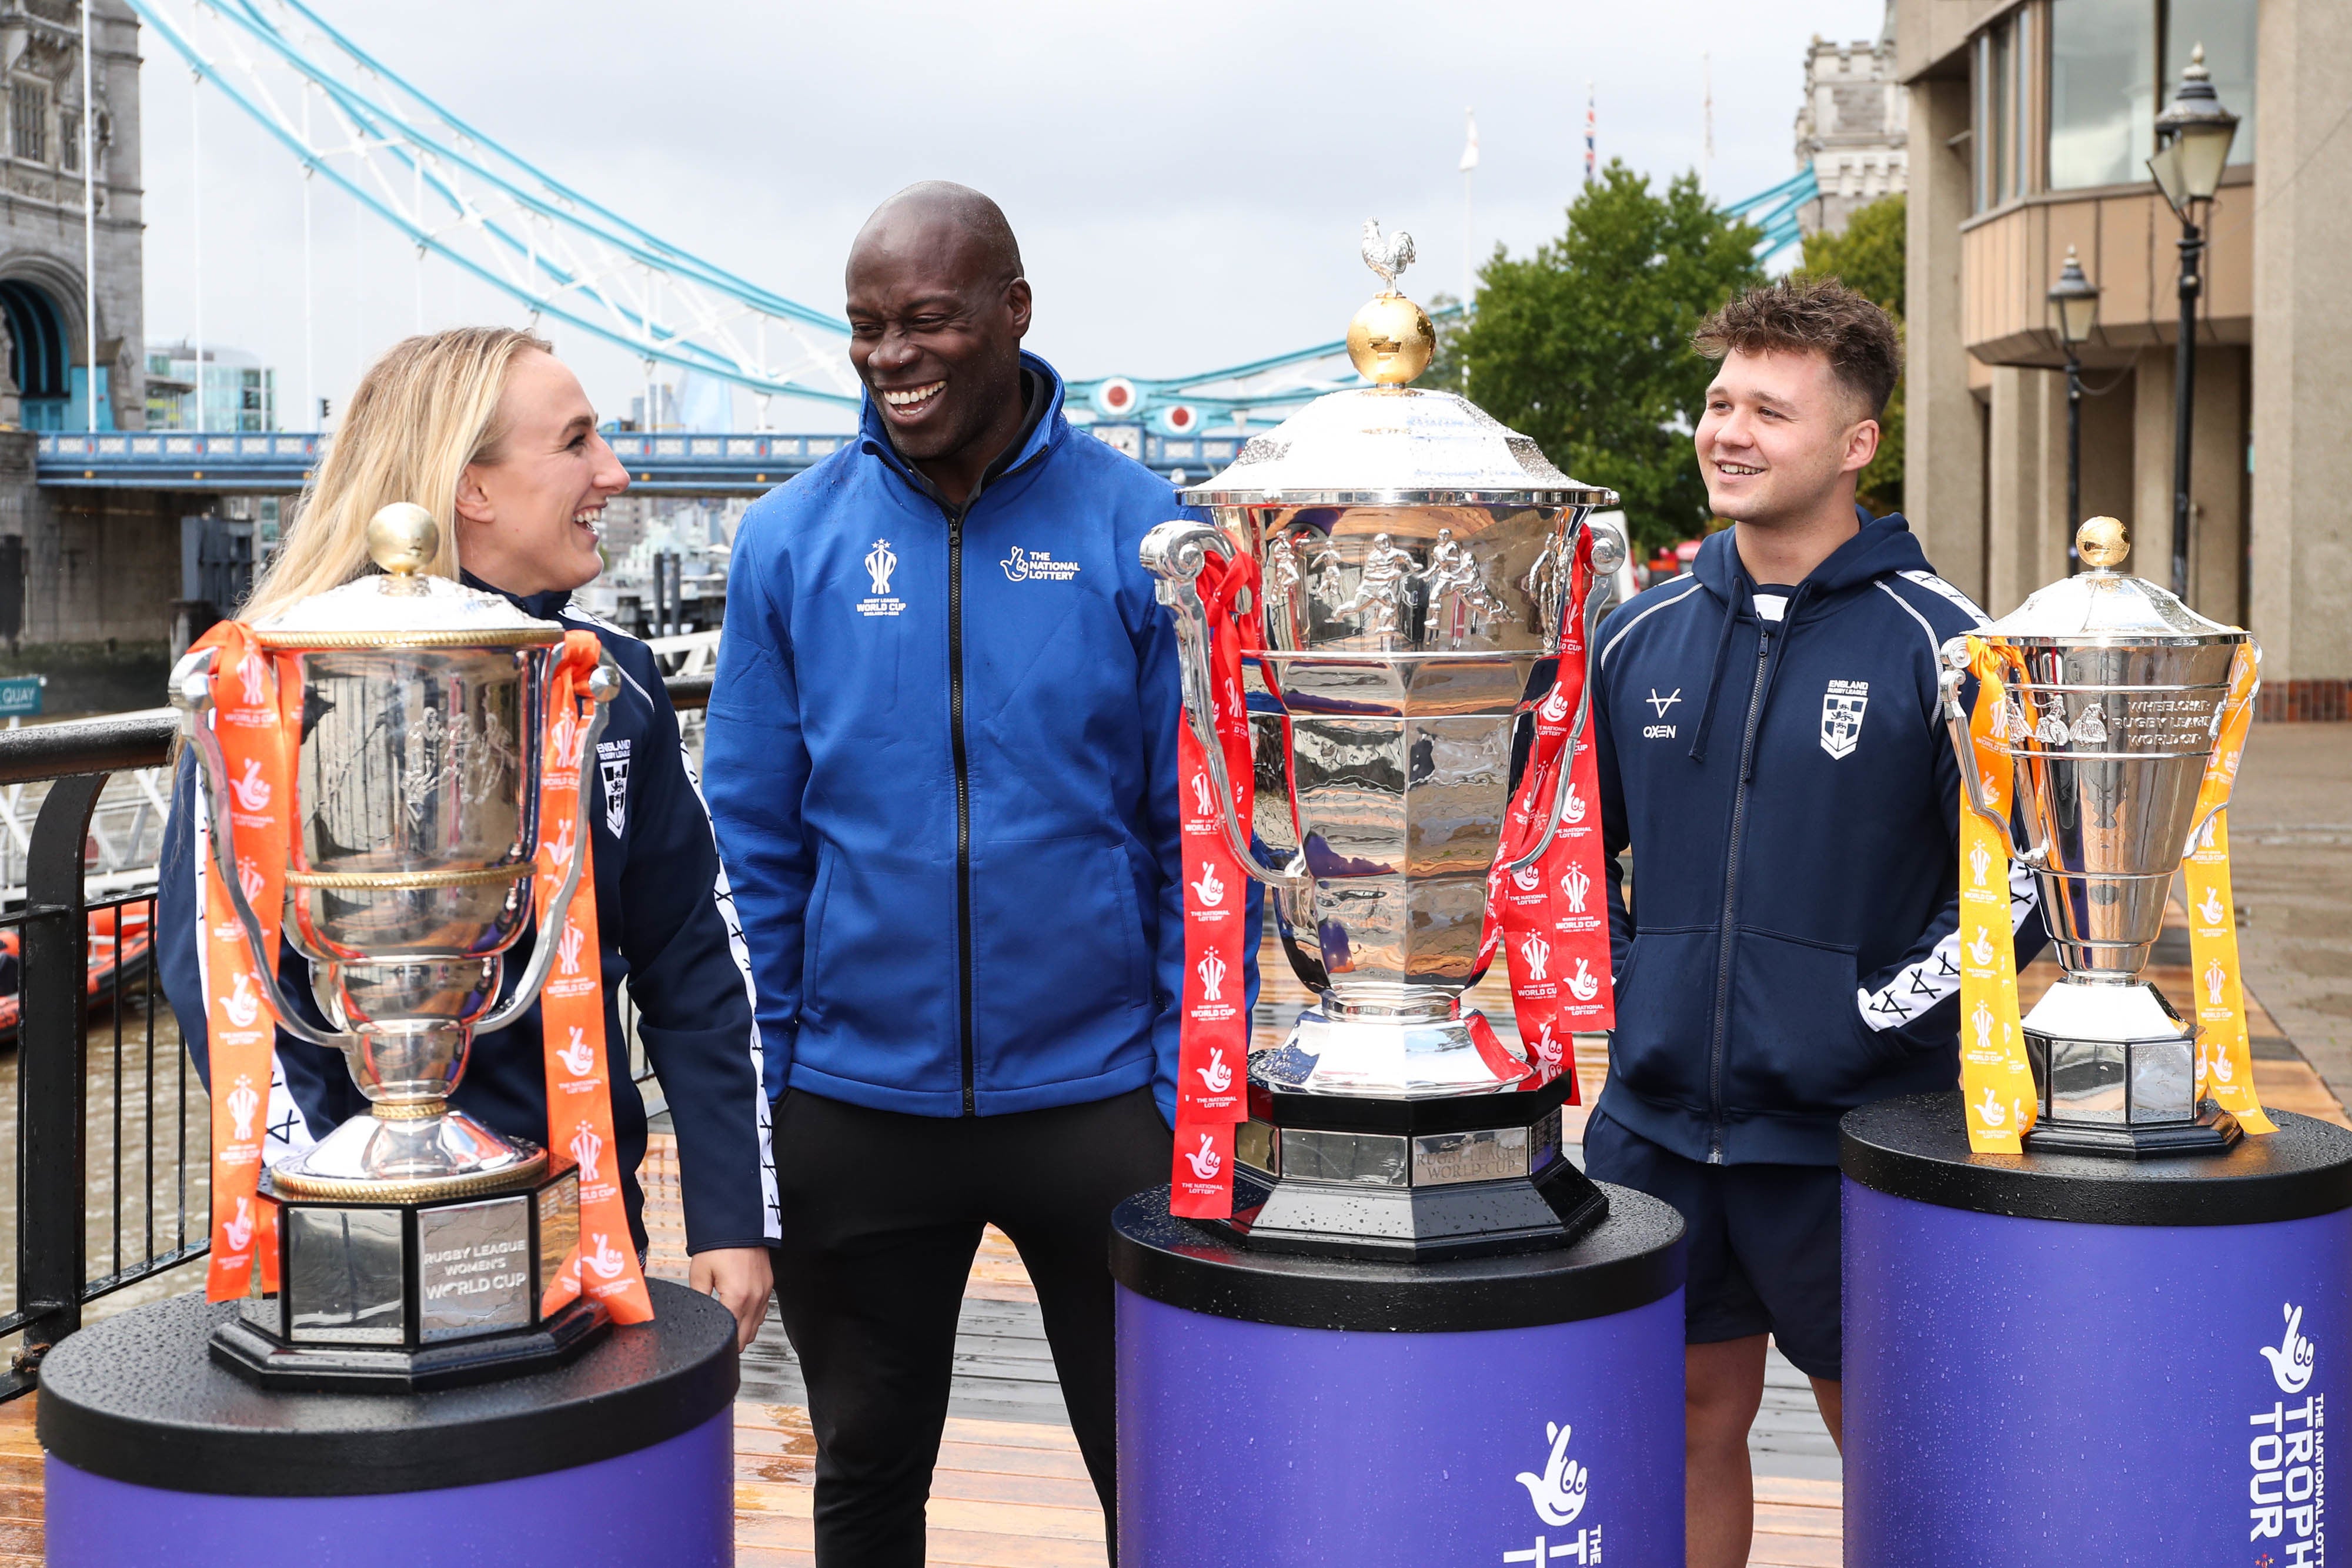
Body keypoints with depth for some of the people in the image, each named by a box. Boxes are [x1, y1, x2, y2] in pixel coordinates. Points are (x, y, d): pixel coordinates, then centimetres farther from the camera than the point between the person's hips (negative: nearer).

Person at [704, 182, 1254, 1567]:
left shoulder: (1136, 528, -6)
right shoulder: (792, 539, -1)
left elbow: (1196, 834, -3)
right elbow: (755, 837, 3)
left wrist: (1189, 1082, -7)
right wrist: (755, 1082, 0)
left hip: (1095, 1091, -1)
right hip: (856, 1101, 2)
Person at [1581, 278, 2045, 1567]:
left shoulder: (1936, 643, -7)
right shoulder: (1641, 635, 6)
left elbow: (2019, 890, -6)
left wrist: (1871, 1014, -12)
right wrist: (1618, 979, 5)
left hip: (1851, 1134, -4)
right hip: (1657, 1123, 4)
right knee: (1696, 1416, 14)